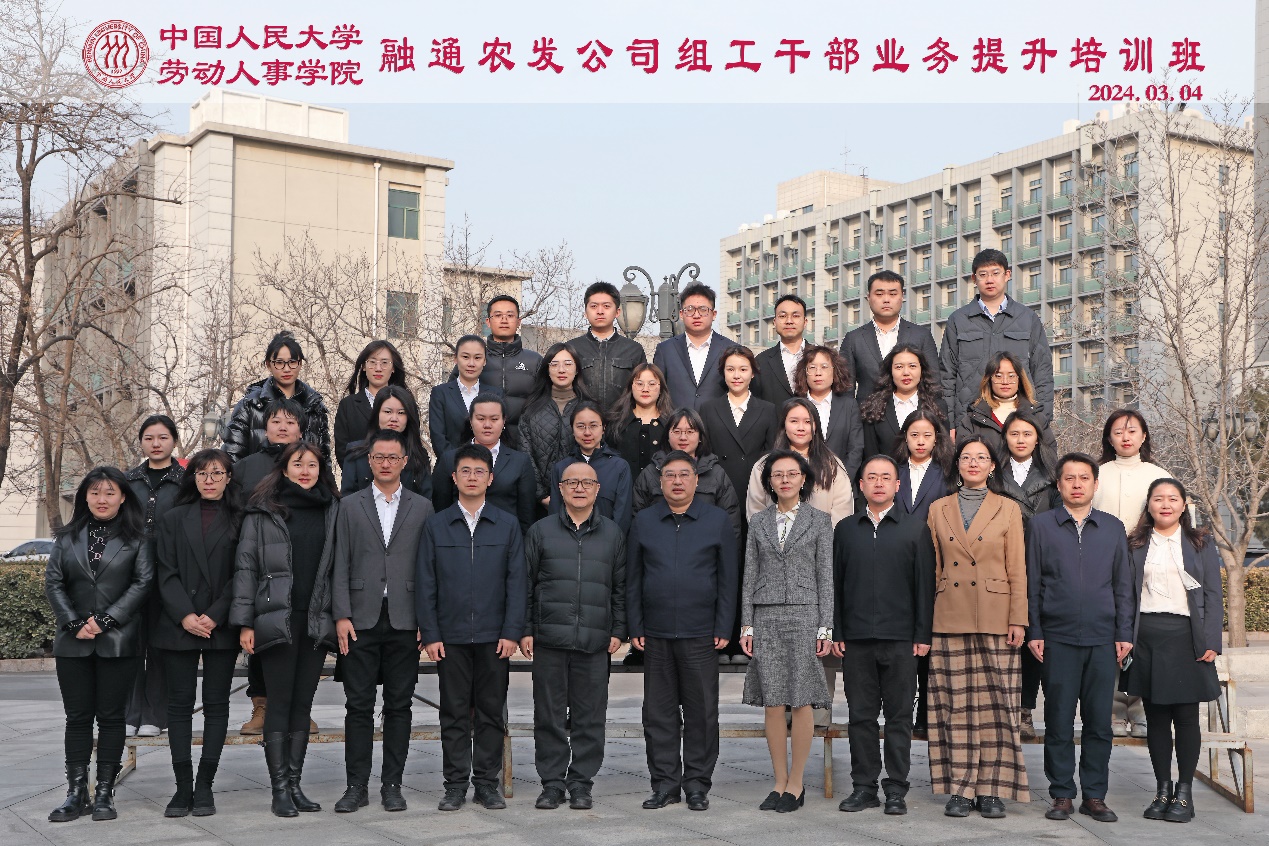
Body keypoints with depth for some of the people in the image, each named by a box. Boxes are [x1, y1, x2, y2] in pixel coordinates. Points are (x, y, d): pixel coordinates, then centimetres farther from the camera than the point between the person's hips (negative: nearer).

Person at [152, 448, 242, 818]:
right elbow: (166, 573, 3)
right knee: (180, 702, 1)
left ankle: (204, 787, 6)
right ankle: (183, 787, 5)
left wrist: (214, 616, -12)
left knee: (216, 703, 1)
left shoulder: (240, 521, 5)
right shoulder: (174, 520, 10)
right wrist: (185, 616, -11)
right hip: (178, 626, 1)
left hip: (221, 627, -1)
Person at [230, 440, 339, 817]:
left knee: (303, 703, 7)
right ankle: (279, 788, 3)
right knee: (280, 702, -1)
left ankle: (295, 783, 14)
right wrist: (245, 622, -7)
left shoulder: (331, 511, 11)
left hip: (316, 622, 3)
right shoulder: (263, 511, 1)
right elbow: (246, 567, -1)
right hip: (277, 620, -3)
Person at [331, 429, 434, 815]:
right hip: (362, 619, 0)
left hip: (404, 620, 0)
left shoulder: (422, 508, 8)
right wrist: (341, 616, -5)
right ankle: (356, 785, 10)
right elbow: (341, 565, 4)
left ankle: (392, 784, 13)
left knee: (399, 705, 5)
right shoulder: (350, 506, 8)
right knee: (359, 705, 2)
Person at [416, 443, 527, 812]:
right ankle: (455, 784, 12)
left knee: (491, 712, 5)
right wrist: (430, 635, -4)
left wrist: (512, 632, -5)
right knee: (454, 713, 4)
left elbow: (517, 582, 3)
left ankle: (487, 782, 15)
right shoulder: (436, 526, 6)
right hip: (450, 636, 0)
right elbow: (425, 584, 4)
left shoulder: (507, 525, 6)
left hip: (494, 638, 0)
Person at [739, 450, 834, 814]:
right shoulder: (758, 522, 10)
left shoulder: (819, 520, 3)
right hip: (766, 617, 2)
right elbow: (750, 575, 9)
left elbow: (825, 576, 1)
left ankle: (796, 784, 8)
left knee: (801, 702, -1)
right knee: (772, 703, 3)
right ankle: (780, 782, 12)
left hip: (804, 616, -2)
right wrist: (746, 625, 2)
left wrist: (825, 627, -5)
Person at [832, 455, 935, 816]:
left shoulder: (916, 529, 5)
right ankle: (864, 786, 15)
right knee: (861, 715, 6)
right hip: (856, 638, 2)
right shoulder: (845, 529, 11)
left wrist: (923, 635, -4)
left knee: (899, 716, 3)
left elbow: (925, 584, 2)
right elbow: (835, 583, 10)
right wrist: (835, 632, 3)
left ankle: (896, 789, 11)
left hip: (900, 638, -2)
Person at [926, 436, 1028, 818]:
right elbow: (934, 569, 11)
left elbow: (1017, 570, 3)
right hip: (950, 619, 1)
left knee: (995, 704, 0)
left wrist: (1018, 620, -4)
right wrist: (926, 620, 6)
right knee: (956, 705, 2)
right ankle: (960, 789, 7)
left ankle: (993, 789, 7)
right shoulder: (939, 509, 10)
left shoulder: (1008, 509, 6)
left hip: (995, 619, -1)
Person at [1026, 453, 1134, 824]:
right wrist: (1033, 632, -1)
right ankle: (1062, 795, 11)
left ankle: (1095, 795, 13)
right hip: (1057, 638, -1)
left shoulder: (1113, 528, 11)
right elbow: (1031, 582, 5)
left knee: (1099, 720, 4)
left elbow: (1123, 585, 12)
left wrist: (1124, 634, 4)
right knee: (1059, 720, 1)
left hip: (1102, 639, 2)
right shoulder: (1041, 525, 6)